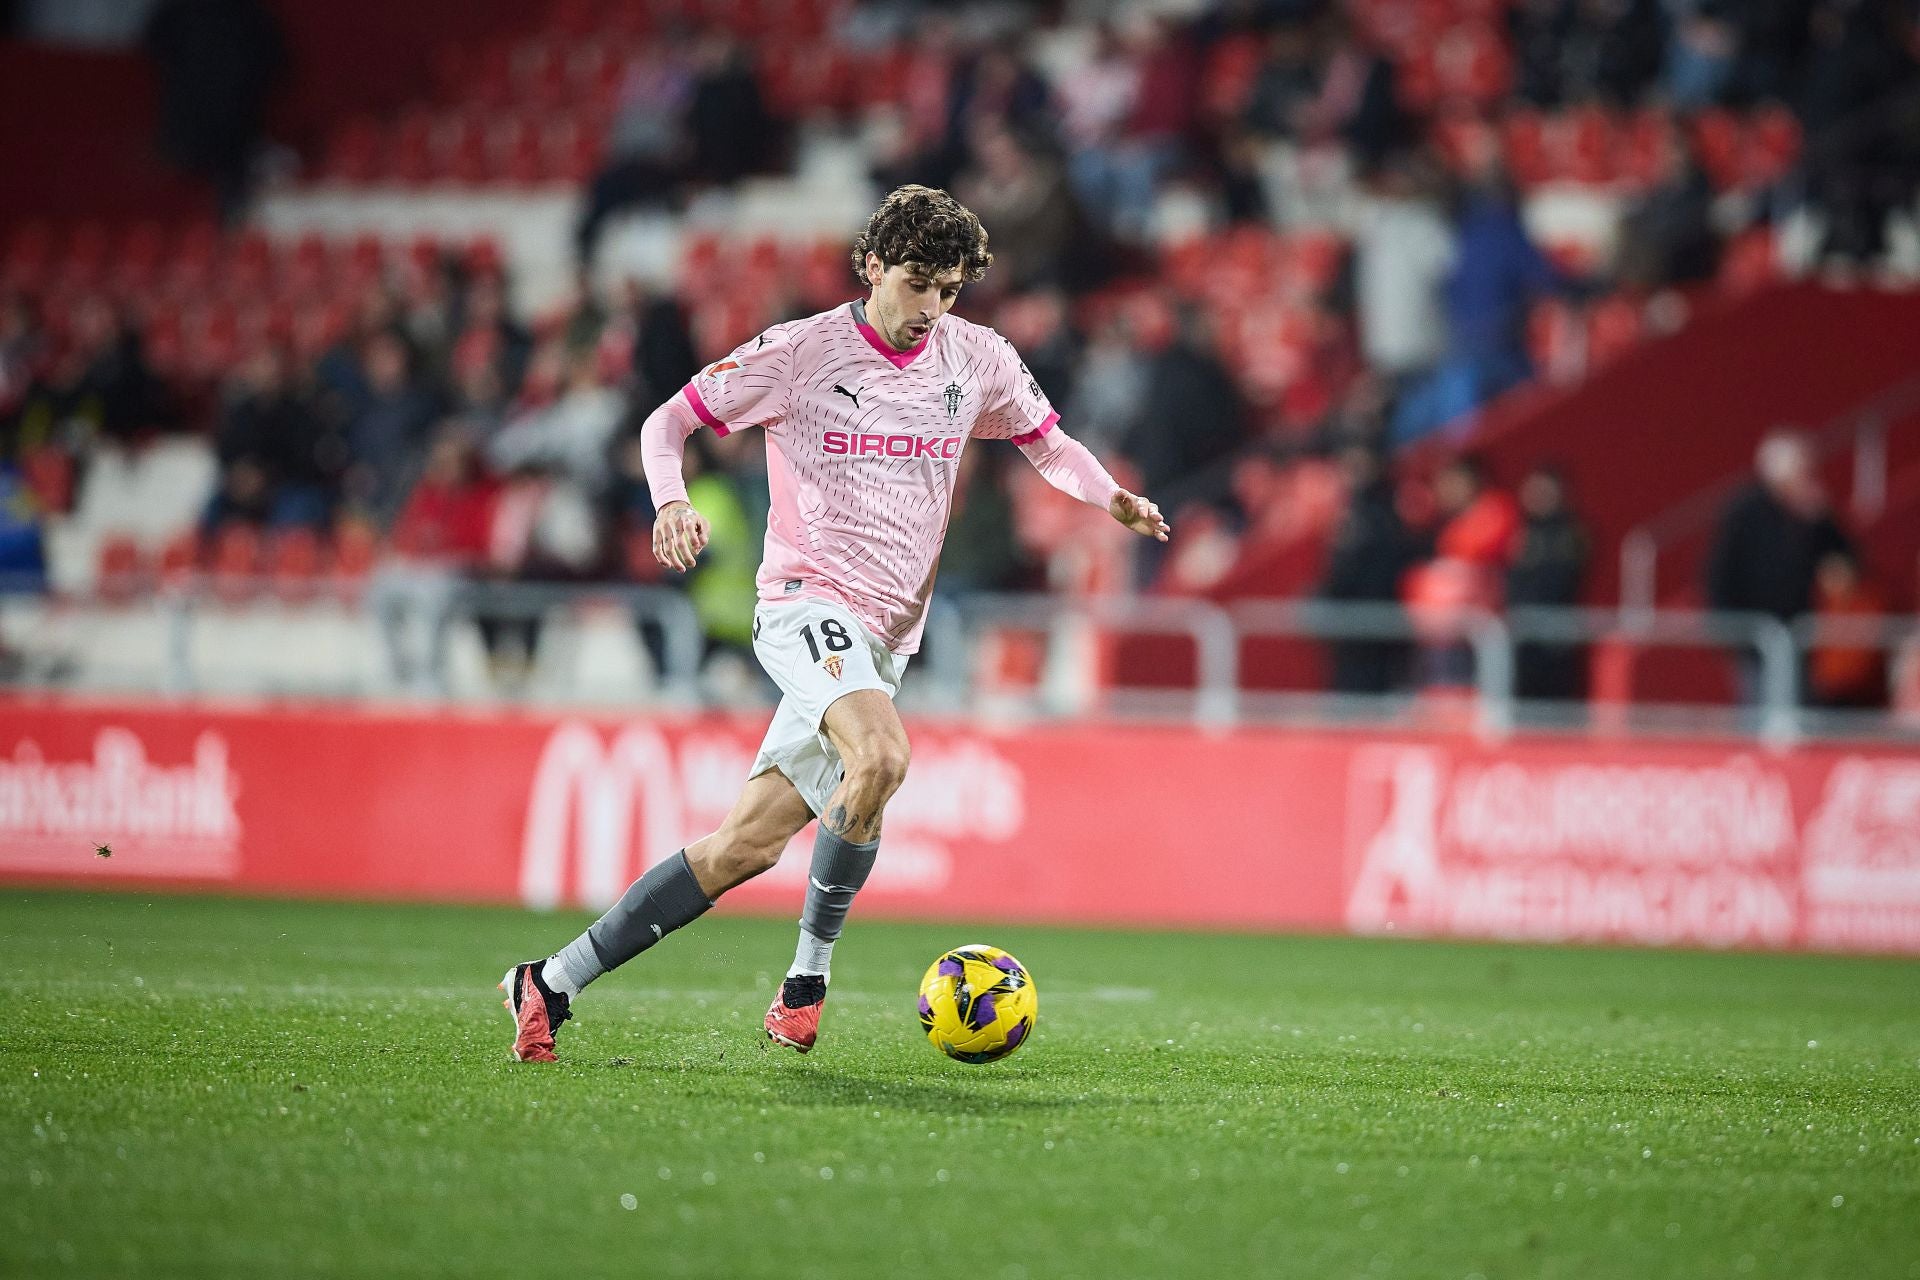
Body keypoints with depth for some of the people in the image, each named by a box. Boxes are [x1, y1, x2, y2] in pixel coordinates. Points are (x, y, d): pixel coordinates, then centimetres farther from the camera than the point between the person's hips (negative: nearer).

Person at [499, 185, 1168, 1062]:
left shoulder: (978, 360, 8)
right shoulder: (800, 353, -5)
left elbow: (1049, 444, 23)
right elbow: (668, 421, 2)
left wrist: (1111, 499, 2)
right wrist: (672, 502, -19)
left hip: (886, 639, 5)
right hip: (806, 603, -5)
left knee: (746, 844, -1)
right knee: (880, 756, -35)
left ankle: (553, 983, 8)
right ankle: (808, 973, -16)